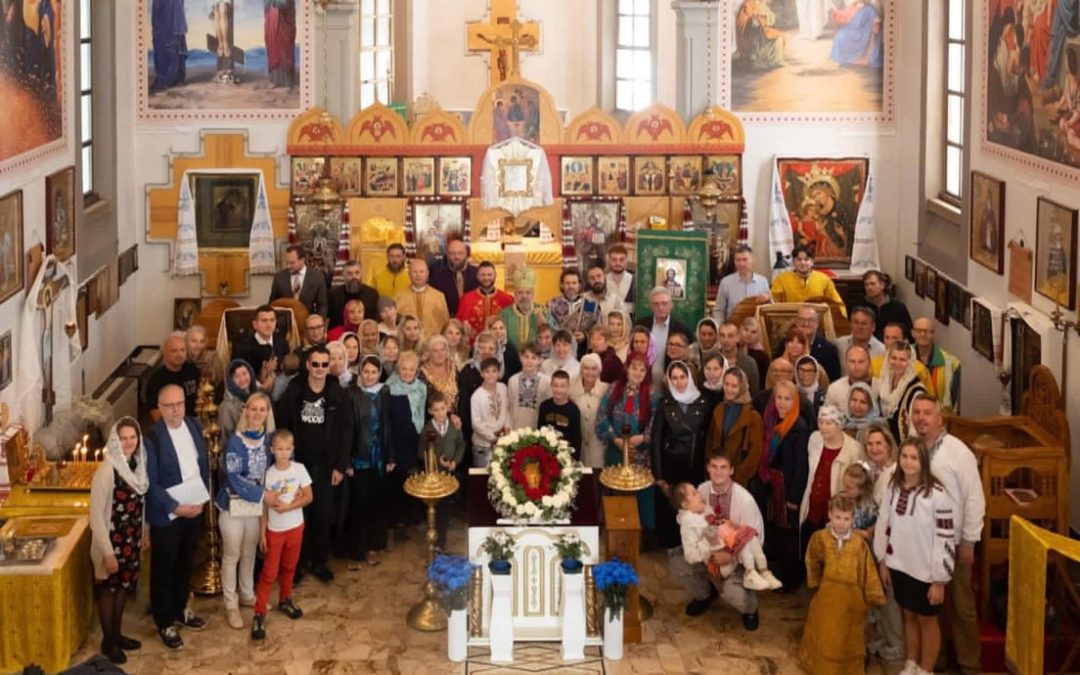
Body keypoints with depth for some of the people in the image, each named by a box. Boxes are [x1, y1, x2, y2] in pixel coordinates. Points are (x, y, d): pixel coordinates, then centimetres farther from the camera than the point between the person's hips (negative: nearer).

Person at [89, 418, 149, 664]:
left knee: (124, 586, 18)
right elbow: (96, 514, -20)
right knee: (108, 588, 8)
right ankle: (108, 641, 22)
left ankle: (116, 634, 33)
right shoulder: (107, 470, -23)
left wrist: (144, 533, 16)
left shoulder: (137, 464, -1)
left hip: (132, 539, 7)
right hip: (112, 540, -7)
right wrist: (107, 551, -20)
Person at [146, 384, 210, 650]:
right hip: (167, 515, -6)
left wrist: (203, 498, 1)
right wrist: (176, 508, -21)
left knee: (185, 563, 20)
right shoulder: (152, 438, -20)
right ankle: (165, 623, 22)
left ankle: (180, 609, 39)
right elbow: (150, 484, -19)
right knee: (163, 569, 9)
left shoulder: (194, 426, -1)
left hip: (195, 509, 6)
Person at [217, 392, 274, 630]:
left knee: (250, 552, 19)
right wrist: (262, 494, -21)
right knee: (232, 555, 6)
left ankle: (247, 595, 36)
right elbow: (233, 477, -21)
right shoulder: (235, 441, -19)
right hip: (234, 505, -5)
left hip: (257, 504, 5)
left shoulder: (268, 438, -2)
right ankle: (231, 604, 18)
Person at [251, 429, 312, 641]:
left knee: (289, 567, 18)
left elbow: (308, 497, -6)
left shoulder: (299, 469, -9)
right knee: (269, 572, -1)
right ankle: (259, 614, 3)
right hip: (274, 529, -2)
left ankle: (285, 600, 38)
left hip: (295, 527, 2)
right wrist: (261, 533, -7)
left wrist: (288, 506, -20)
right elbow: (264, 506, -6)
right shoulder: (268, 474, -11)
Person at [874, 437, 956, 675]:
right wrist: (882, 562, 9)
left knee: (926, 619, 12)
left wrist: (939, 580, -14)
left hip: (925, 571, -5)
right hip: (899, 566, 5)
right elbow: (883, 525, 7)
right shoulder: (894, 487, -3)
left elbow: (945, 539, -17)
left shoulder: (936, 494, -21)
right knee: (909, 615, 20)